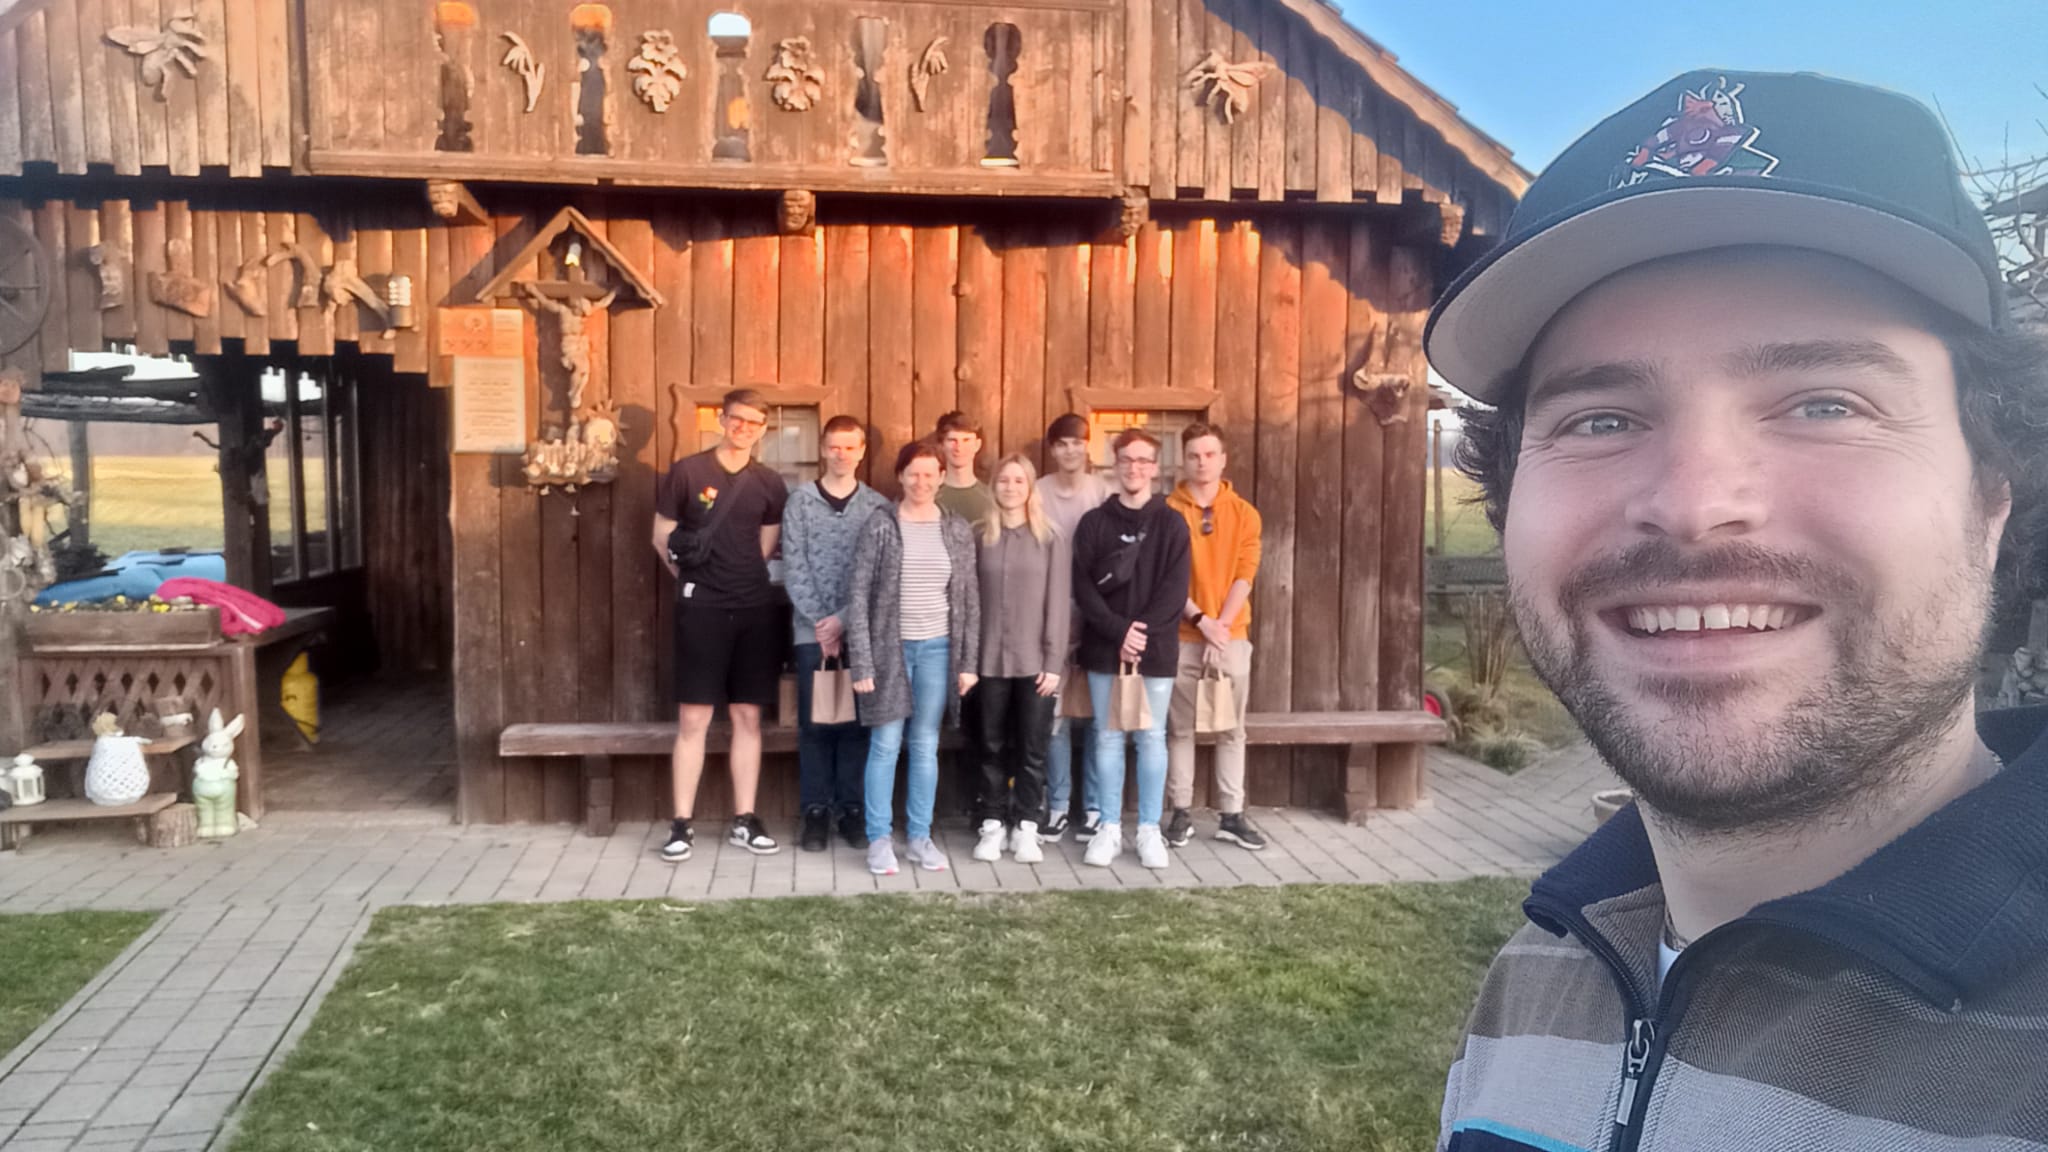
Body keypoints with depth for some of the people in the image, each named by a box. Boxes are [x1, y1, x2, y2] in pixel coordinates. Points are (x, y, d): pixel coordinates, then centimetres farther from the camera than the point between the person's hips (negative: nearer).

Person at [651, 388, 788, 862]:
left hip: (756, 608, 3)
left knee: (748, 717, 7)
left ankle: (745, 821, 15)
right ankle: (681, 825, 6)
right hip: (702, 608, -3)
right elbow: (662, 537, 4)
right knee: (693, 718, -2)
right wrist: (695, 581, 7)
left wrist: (746, 582, 8)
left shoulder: (769, 484, 7)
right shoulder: (686, 472, -2)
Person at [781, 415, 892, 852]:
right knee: (814, 723, 3)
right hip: (813, 630, 0)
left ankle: (852, 809, 14)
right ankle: (816, 812, 11)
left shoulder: (879, 506, 3)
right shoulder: (800, 501, 3)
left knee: (857, 721, 5)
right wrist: (821, 621, -11)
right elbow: (793, 569, -3)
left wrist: (843, 619, -12)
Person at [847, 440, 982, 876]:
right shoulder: (880, 526, -3)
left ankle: (920, 837, 19)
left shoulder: (958, 530, 5)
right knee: (885, 745, 1)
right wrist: (862, 662, -10)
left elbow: (970, 599, 7)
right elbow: (859, 595, -5)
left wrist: (968, 661, 3)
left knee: (926, 746, 9)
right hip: (890, 647, -2)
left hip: (938, 648, 2)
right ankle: (879, 839, 11)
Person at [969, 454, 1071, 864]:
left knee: (1032, 748, 3)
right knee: (991, 747, 7)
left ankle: (1026, 828, 12)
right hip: (990, 659, 1)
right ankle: (993, 824, 16)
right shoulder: (979, 536, 6)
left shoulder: (1050, 539, 2)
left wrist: (1054, 662, -7)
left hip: (1035, 661, -1)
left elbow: (1058, 603, -1)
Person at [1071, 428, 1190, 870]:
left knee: (1152, 737, 5)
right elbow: (1083, 587, -3)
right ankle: (1110, 828, 14)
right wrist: (1119, 631, -14)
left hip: (1156, 648, -1)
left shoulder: (1172, 524, 3)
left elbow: (1175, 589, -4)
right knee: (1108, 737, 5)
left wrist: (1143, 632, -15)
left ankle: (1150, 829, 14)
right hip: (1104, 648, 1)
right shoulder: (1094, 522, 5)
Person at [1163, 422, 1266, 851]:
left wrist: (1221, 626, -11)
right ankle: (1181, 812, 11)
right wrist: (1200, 619, -14)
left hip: (1231, 635, 2)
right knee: (1180, 728, 4)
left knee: (1232, 728, 5)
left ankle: (1232, 815, 12)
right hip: (1181, 636, -2)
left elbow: (1244, 577, 0)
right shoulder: (1167, 511, 0)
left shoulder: (1244, 513, 6)